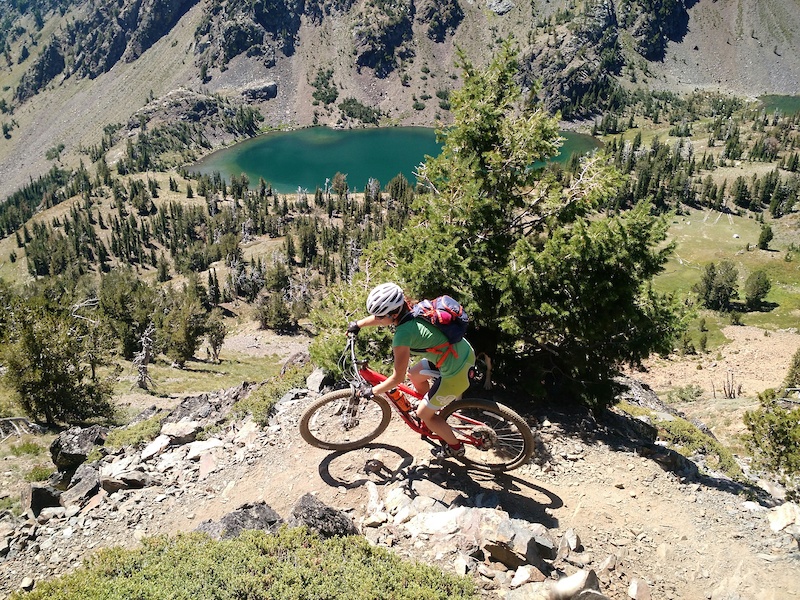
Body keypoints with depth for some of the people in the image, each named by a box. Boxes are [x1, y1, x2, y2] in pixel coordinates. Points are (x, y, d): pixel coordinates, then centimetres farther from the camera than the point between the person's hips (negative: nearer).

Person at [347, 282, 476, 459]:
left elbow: (397, 378, -18)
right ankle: (433, 409, 45)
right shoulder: (409, 310, -5)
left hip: (457, 373, -8)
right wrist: (357, 324, 31)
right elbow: (380, 318, 18)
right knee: (413, 374, 26)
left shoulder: (403, 334, -27)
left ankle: (455, 447, 30)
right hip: (464, 352, 8)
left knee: (423, 413, 11)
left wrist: (372, 391, -4)